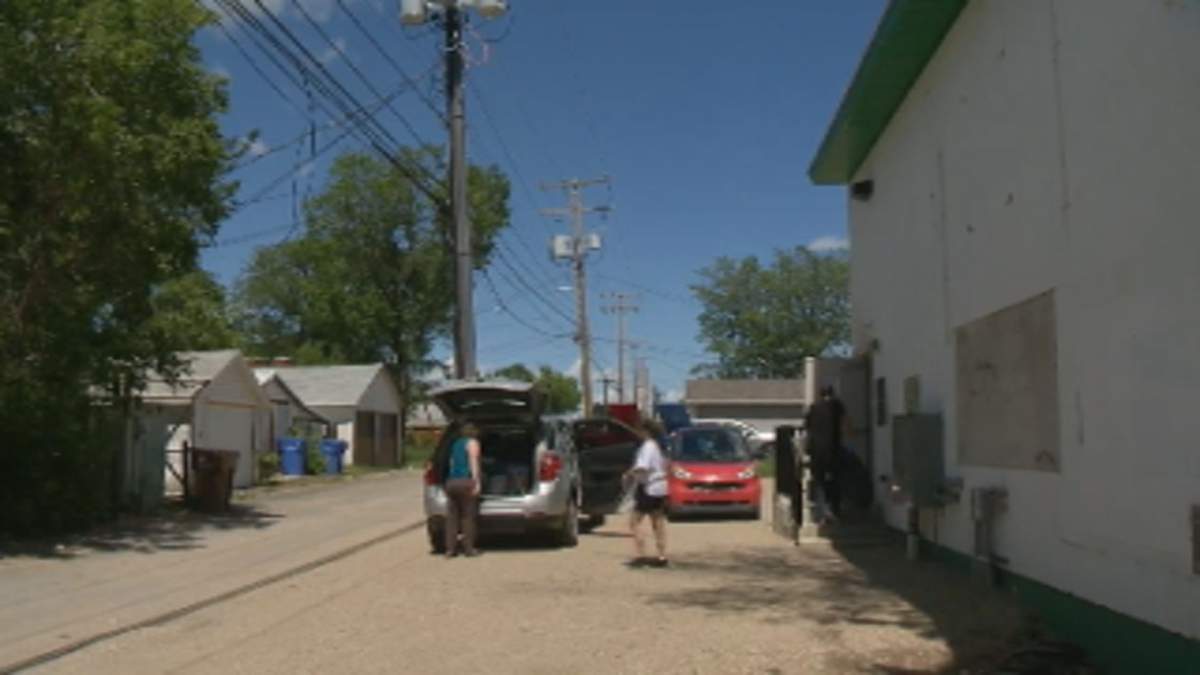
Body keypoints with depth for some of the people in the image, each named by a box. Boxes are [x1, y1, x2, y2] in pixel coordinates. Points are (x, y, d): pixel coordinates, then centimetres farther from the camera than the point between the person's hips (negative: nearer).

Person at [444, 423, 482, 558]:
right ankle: (468, 549, -2)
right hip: (466, 481, -6)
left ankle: (450, 549, 3)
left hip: (451, 482, 6)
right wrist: (476, 481, -14)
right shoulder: (472, 442, 4)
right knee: (468, 516, -2)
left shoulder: (455, 443, 23)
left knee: (452, 517, 5)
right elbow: (473, 462, -8)